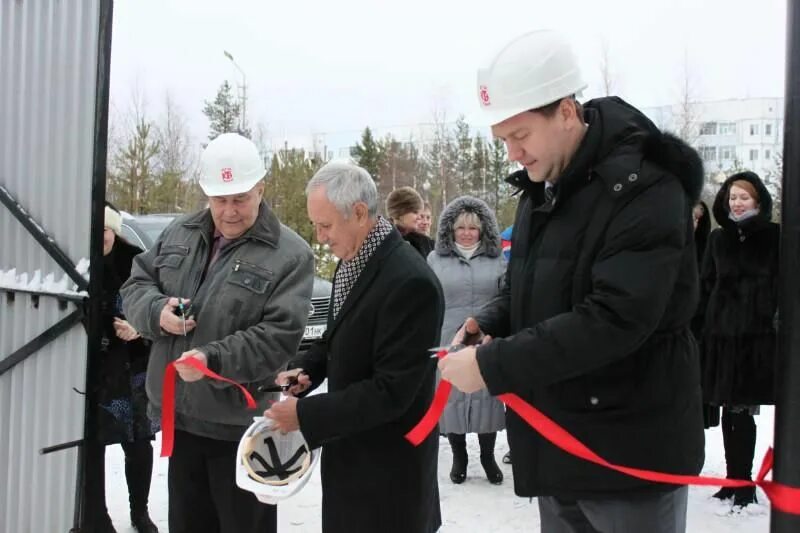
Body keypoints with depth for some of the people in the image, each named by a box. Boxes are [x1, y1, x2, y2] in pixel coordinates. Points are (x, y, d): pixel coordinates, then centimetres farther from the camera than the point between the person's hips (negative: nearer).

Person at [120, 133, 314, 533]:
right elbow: (136, 284, 12)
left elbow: (280, 336, -19)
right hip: (179, 416, 6)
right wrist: (157, 311, -11)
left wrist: (214, 358, -30)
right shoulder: (179, 233, 7)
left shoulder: (290, 255, -12)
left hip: (242, 425, -5)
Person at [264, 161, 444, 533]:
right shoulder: (351, 262, 4)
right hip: (350, 450, 8)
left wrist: (305, 415, -21)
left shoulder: (410, 282, -25)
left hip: (388, 464, -8)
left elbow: (391, 391, -25)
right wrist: (305, 369, -2)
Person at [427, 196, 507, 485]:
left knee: (487, 396, 6)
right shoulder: (435, 259, 4)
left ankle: (488, 456, 23)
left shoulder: (496, 260, 5)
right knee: (452, 397, 6)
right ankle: (458, 456, 23)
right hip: (449, 342, 0)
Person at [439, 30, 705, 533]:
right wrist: (489, 323, -3)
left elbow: (614, 319, -28)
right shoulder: (542, 187, 9)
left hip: (630, 451, -8)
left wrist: (493, 365, -26)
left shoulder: (644, 190, -19)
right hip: (557, 443, 8)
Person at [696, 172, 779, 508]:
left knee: (742, 411, -4)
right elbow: (705, 286, 11)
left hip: (758, 334, -3)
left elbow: (783, 286, -3)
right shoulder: (718, 238, 11)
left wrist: (780, 325, -11)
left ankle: (742, 483, 6)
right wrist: (699, 328, 5)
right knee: (730, 410, 8)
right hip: (721, 333, 4)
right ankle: (736, 480, 19)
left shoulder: (774, 237, 1)